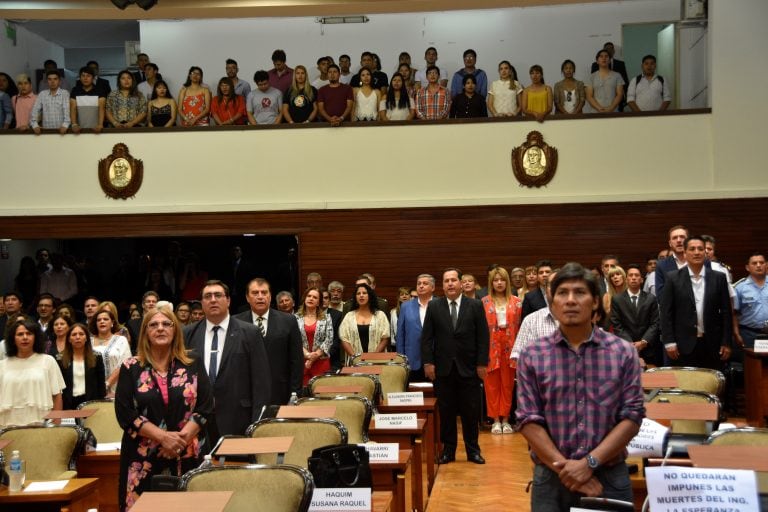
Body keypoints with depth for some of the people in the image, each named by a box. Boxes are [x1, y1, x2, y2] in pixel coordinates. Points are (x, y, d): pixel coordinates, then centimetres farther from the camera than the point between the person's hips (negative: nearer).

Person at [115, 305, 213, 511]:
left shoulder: (193, 364, 6)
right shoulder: (130, 368, 4)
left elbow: (206, 408, 1)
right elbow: (125, 414, -3)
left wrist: (181, 438, -13)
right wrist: (163, 437, -13)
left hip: (189, 456, 1)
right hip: (144, 459, 0)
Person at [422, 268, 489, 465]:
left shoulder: (475, 306, 1)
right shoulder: (434, 306, 3)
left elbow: (483, 337, 0)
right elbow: (426, 337, 3)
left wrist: (482, 363, -6)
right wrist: (428, 363, -4)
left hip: (468, 367, -1)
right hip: (443, 368, 1)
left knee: (471, 411, 5)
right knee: (446, 411, 6)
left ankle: (473, 450, 17)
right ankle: (448, 450, 16)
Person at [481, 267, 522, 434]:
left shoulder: (516, 302, 5)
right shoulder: (484, 302, 2)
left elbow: (520, 326, 4)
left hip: (509, 347, 1)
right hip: (491, 347, -1)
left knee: (507, 384, 5)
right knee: (492, 384, 2)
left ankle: (505, 419, 14)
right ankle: (495, 419, 9)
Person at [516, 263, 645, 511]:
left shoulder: (623, 352, 0)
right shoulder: (532, 356, 0)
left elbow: (632, 416, -4)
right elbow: (529, 420, -3)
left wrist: (590, 462, -13)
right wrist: (564, 466, -14)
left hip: (610, 476, 0)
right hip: (551, 477, 0)